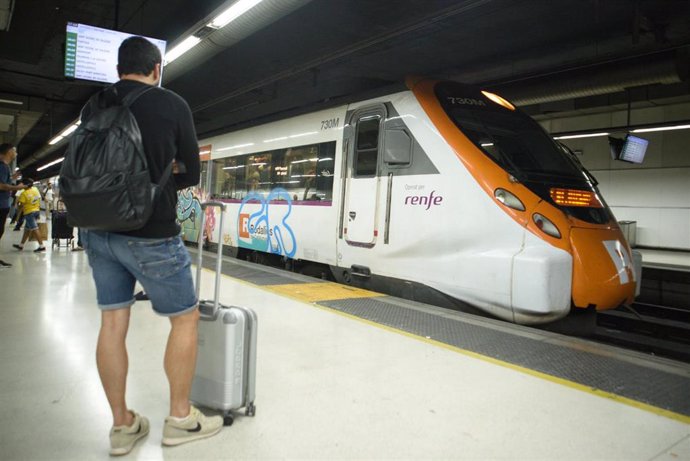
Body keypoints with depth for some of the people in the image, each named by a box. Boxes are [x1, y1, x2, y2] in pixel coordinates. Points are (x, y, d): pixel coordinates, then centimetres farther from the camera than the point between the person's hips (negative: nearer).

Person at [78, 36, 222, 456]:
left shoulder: (93, 106, 7)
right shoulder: (172, 105, -5)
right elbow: (191, 175, -1)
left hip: (98, 231, 6)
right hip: (151, 233, -5)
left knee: (113, 323, 11)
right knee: (186, 318, 9)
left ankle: (122, 425, 22)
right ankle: (181, 418, 18)